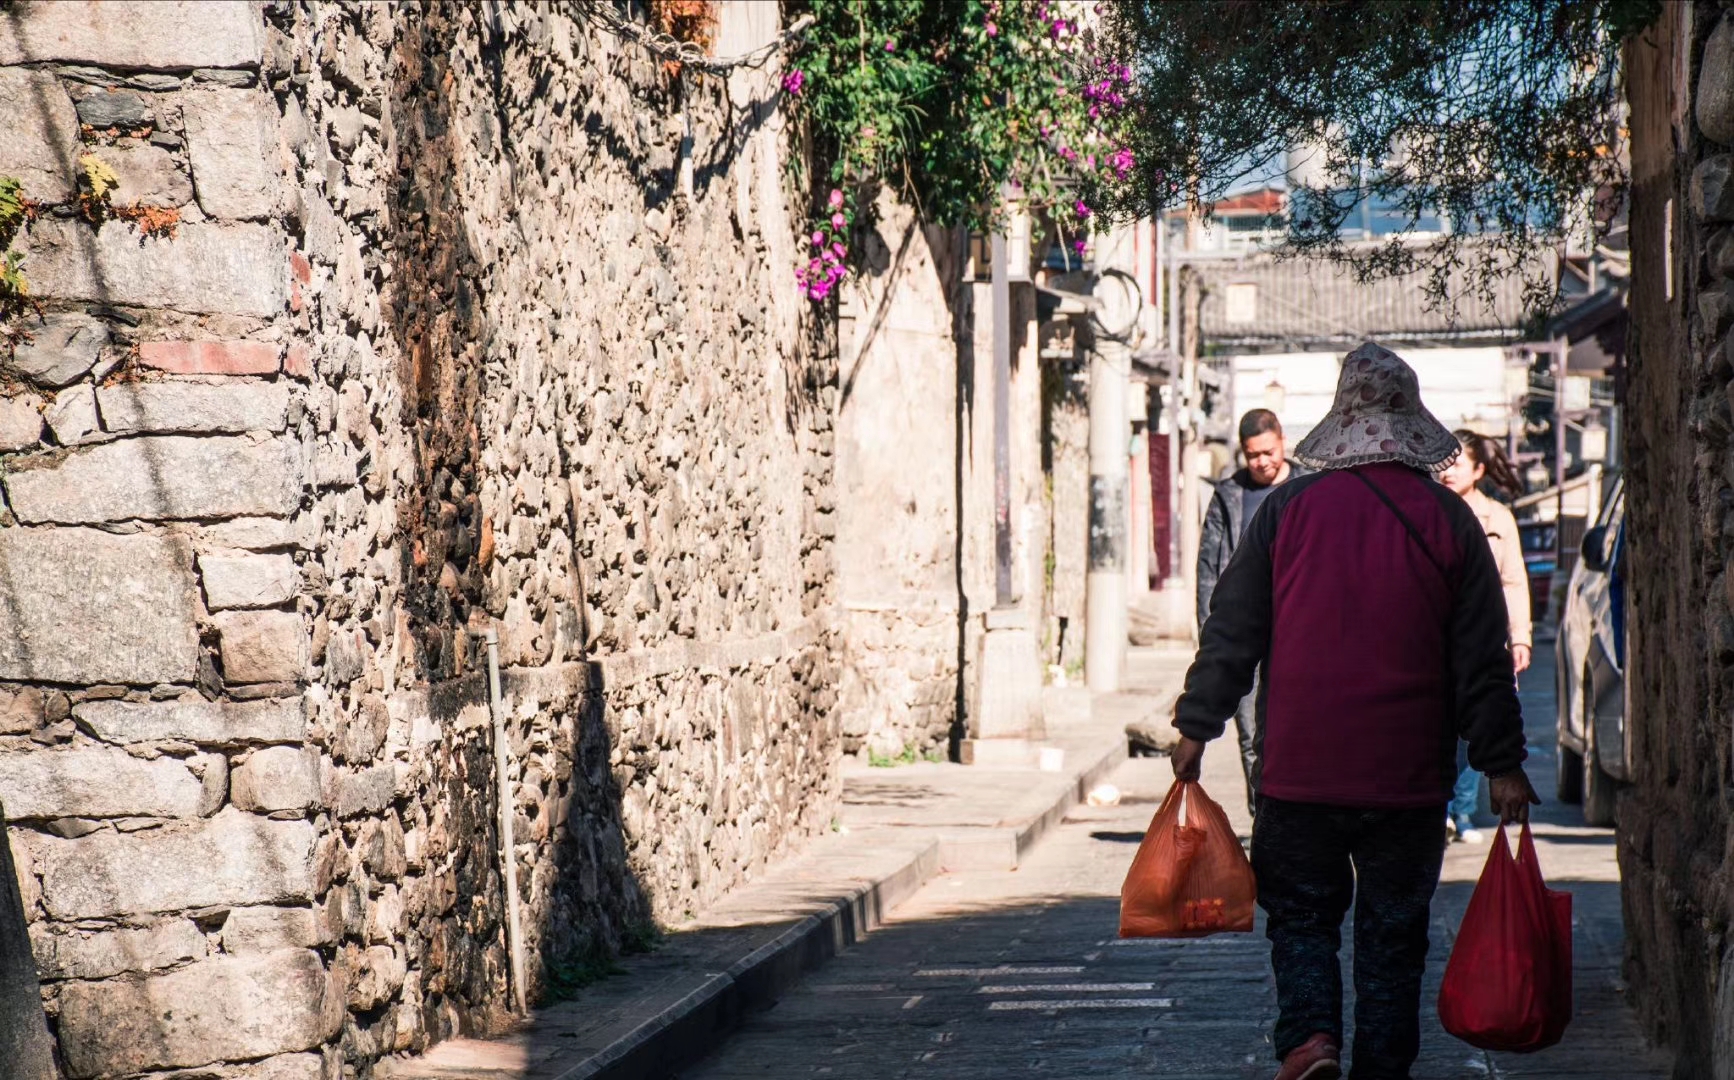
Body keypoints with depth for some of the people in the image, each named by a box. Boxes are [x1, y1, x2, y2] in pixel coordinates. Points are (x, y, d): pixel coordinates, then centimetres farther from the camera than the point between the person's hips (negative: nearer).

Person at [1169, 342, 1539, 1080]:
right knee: (1393, 934, 11)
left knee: (1301, 915, 12)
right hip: (1409, 774, 1)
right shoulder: (1448, 520, -1)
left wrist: (1196, 727, 11)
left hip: (1300, 769, 0)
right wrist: (1501, 763, 8)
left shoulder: (1289, 507, -3)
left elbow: (1231, 631, 1)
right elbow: (1482, 660, 2)